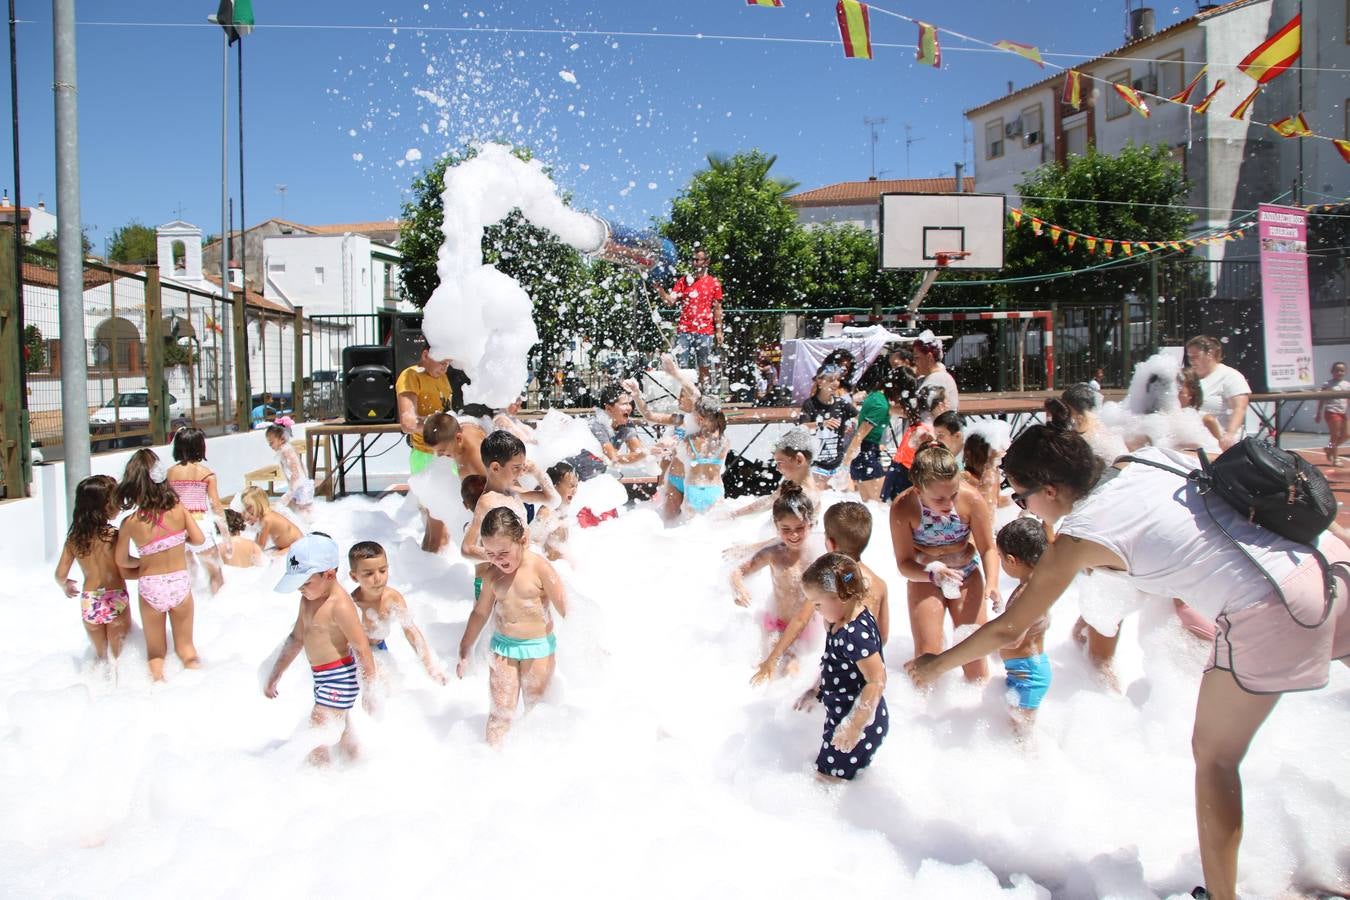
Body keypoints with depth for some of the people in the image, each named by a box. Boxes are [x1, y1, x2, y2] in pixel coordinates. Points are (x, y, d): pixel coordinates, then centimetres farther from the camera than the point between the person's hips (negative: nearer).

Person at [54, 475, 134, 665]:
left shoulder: (74, 537, -2)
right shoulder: (114, 535, -16)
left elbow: (60, 575, 4)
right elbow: (125, 572, -16)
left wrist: (66, 585, 25)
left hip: (88, 602, 4)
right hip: (116, 601, -4)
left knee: (100, 655, 24)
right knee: (119, 657, 12)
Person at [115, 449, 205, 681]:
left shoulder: (130, 523, -14)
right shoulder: (178, 509, -13)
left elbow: (122, 561, -2)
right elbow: (199, 539, -5)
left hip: (150, 587, -1)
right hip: (180, 583, 1)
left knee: (155, 652, 18)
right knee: (186, 647, 19)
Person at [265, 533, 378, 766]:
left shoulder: (340, 605, -22)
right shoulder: (308, 600, 7)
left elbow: (362, 649, -22)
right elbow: (296, 638, 19)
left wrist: (370, 691, -20)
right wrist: (275, 676, 23)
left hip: (339, 678, -9)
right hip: (321, 678, 9)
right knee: (341, 735, 19)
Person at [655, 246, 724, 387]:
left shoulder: (714, 283, 6)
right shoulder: (683, 281, 10)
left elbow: (717, 308, 7)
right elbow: (670, 301, 0)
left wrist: (719, 330, 3)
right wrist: (660, 288, -17)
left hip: (705, 332, -1)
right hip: (684, 330, 1)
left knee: (704, 366, 4)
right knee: (681, 365, -2)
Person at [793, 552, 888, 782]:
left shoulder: (856, 634, -28)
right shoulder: (844, 623, 2)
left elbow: (877, 682, -29)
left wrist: (854, 726, -27)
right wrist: (816, 691, 25)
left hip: (860, 720, -10)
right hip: (840, 714, 10)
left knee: (826, 779, 0)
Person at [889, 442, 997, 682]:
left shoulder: (971, 499, -25)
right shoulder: (902, 508, -26)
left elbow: (988, 548, -13)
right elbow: (904, 563, -20)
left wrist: (991, 583, -30)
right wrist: (933, 574, -39)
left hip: (967, 575, 1)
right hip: (925, 577, -1)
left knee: (974, 653, 1)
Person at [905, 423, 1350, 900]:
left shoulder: (1080, 536, -4)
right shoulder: (1143, 460, 10)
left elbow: (1007, 629, 3)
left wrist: (937, 664, 18)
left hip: (1266, 612, -7)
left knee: (1214, 756, 11)